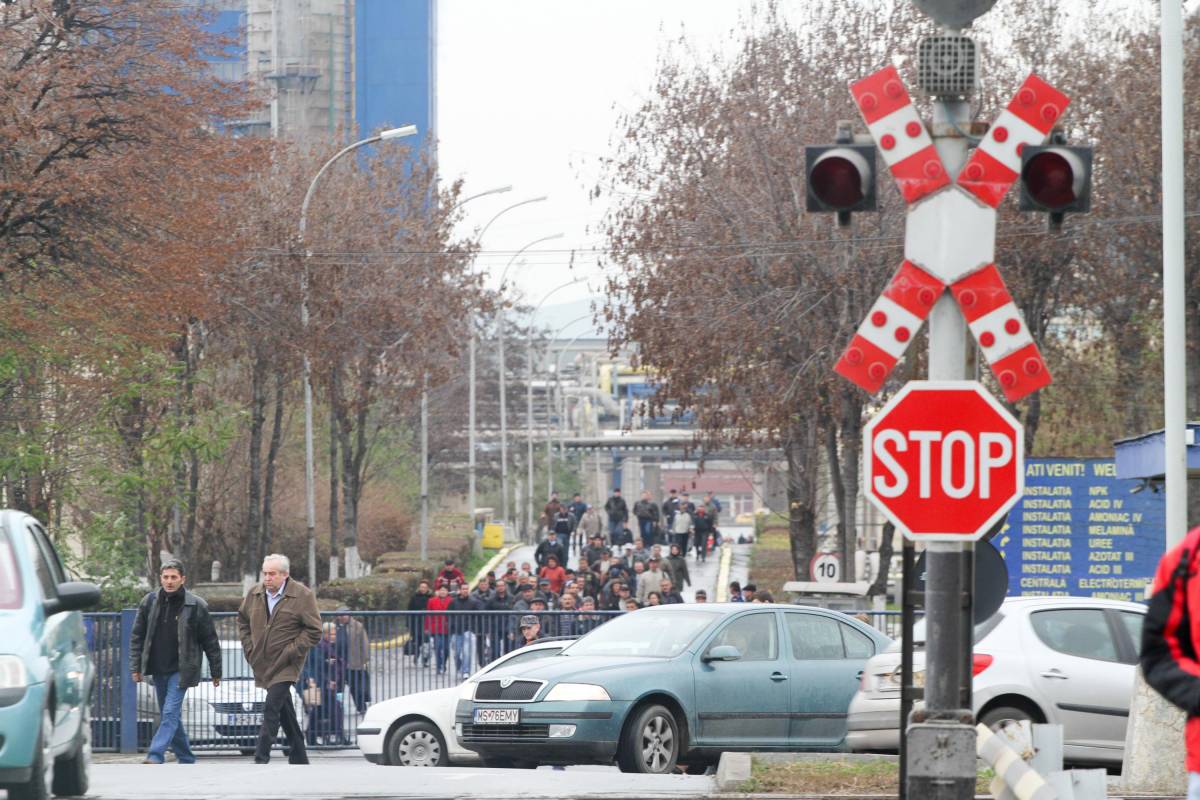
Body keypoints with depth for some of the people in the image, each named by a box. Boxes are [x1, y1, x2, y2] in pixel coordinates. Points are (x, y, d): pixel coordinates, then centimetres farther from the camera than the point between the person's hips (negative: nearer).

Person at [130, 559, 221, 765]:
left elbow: (210, 641, 1)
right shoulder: (149, 602, 2)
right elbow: (137, 636, 8)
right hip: (158, 670, 5)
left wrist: (215, 672, 3)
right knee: (169, 716, 11)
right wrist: (136, 667, 3)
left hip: (181, 670, -5)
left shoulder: (196, 606, -6)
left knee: (170, 714, -15)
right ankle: (186, 760, 23)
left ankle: (155, 756, -23)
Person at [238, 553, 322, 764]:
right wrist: (249, 648, 12)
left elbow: (313, 631, -8)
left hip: (285, 666, -6)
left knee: (271, 709, -17)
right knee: (284, 712, 14)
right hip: (263, 665, 6)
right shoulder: (255, 594, 6)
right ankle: (299, 759, 24)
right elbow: (243, 620, 23)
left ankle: (261, 759, -19)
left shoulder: (302, 596, -9)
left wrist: (290, 653, -14)